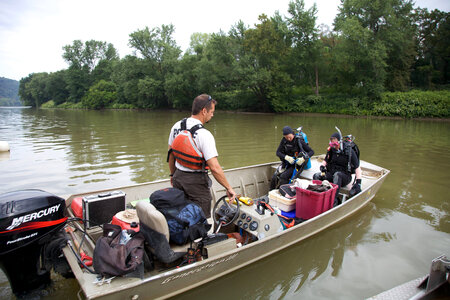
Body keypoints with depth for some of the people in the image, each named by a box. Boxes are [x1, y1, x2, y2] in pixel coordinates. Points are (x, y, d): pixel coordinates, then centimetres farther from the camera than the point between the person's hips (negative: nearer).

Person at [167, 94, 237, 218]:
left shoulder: (176, 126, -1)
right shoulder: (204, 134, -22)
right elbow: (215, 168, -26)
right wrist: (229, 188, -15)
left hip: (178, 177, 7)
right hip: (197, 182, -7)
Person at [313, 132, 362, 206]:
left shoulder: (349, 151, -10)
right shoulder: (331, 150, 3)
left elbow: (357, 168, -10)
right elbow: (325, 160, 18)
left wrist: (358, 183, -18)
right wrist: (322, 166, -6)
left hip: (345, 177, -4)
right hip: (331, 174, 4)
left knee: (337, 175, -39)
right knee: (316, 176, -22)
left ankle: (334, 201, -42)